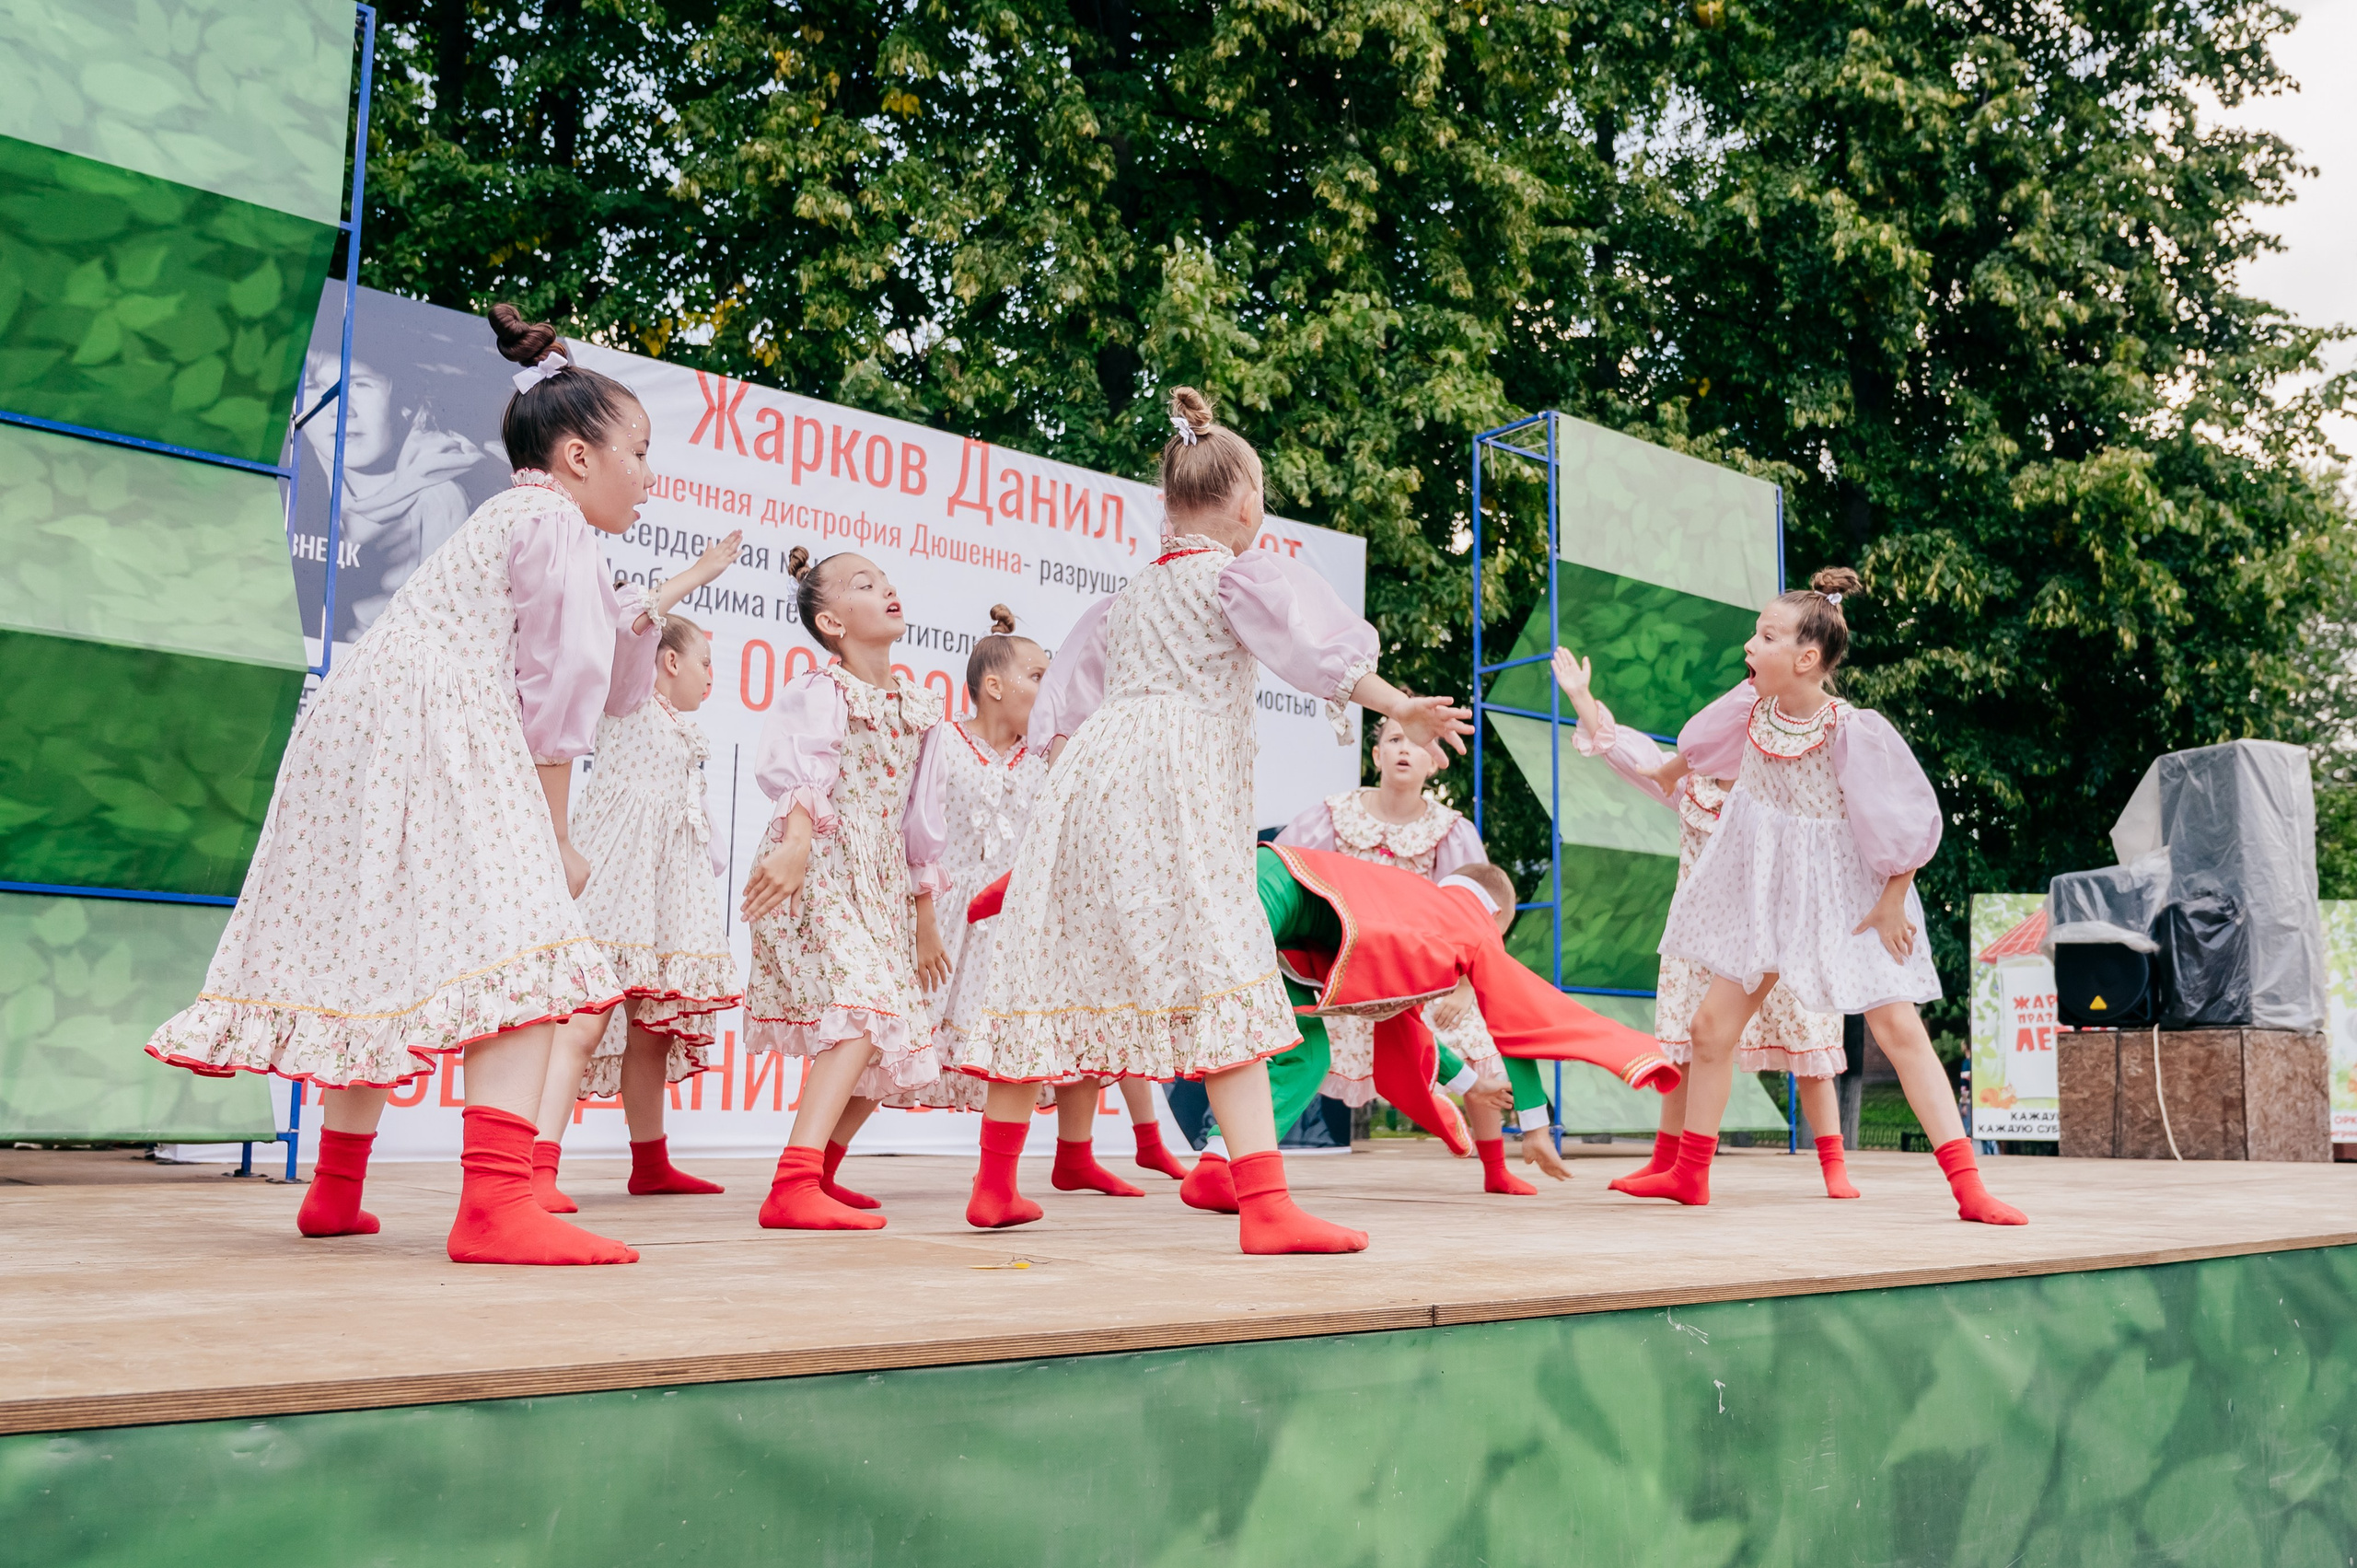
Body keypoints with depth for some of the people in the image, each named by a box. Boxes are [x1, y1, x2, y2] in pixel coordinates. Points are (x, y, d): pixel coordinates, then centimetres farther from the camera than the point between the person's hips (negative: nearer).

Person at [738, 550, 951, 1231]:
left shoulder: (914, 703, 18)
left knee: (891, 1044, 11)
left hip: (882, 885, 9)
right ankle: (793, 1186, -31)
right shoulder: (821, 690, -5)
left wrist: (925, 918, 24)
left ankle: (818, 1174, 27)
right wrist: (796, 841, -42)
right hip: (820, 874, -8)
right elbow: (802, 766, -24)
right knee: (865, 1009, -25)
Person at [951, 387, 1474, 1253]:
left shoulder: (1131, 593, 27)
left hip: (1088, 775, 8)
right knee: (1223, 979, -14)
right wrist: (1398, 705, -12)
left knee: (1049, 969, 11)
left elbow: (1071, 697, 33)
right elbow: (1313, 644, -9)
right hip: (1175, 790, -7)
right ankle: (1265, 1206, -23)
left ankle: (994, 1187, 22)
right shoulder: (1240, 573, 6)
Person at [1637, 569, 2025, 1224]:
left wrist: (1892, 904, -14)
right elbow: (1700, 748, 16)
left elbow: (1910, 822, -18)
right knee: (1712, 1024, 6)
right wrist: (1669, 776, 34)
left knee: (1898, 1027, -10)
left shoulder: (1854, 732, -25)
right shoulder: (1754, 707, -8)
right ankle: (1689, 1174, 21)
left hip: (1842, 896, -6)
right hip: (1763, 894, 6)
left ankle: (1968, 1187, -8)